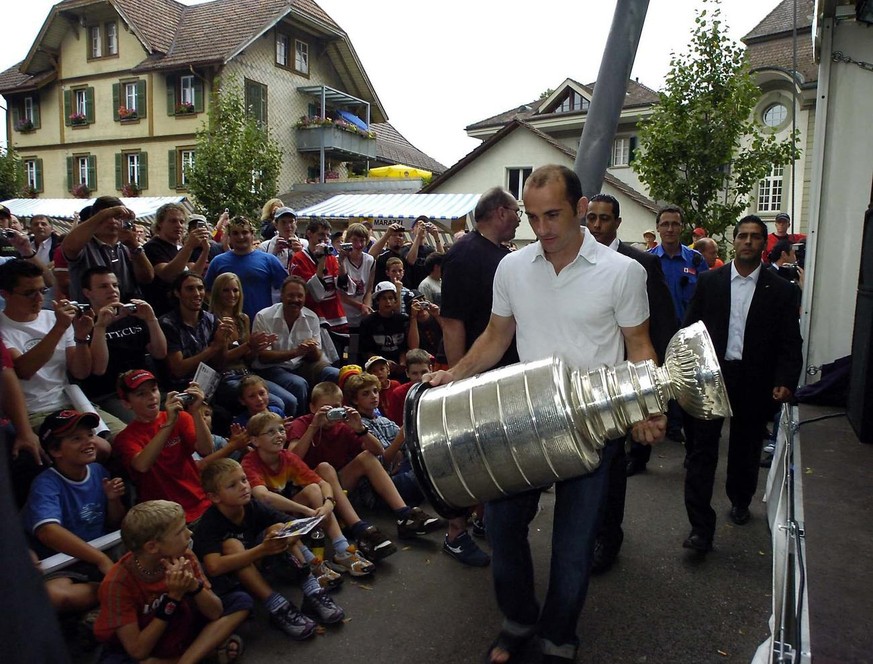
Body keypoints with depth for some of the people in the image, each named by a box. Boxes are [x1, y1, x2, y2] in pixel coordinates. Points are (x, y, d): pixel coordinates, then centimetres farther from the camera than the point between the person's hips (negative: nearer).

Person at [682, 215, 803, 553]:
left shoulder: (781, 290, 1)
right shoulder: (709, 281, 2)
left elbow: (791, 344, 1)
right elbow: (691, 329, 3)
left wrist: (785, 382, -12)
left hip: (754, 382, 1)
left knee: (745, 449, 17)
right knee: (703, 449, -4)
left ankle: (740, 501, 43)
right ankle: (701, 528, 0)